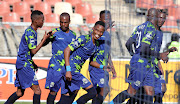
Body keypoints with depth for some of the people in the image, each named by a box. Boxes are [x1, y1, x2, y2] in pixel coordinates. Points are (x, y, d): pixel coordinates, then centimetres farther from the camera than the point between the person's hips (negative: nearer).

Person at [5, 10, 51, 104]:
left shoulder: (31, 31, 15)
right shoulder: (30, 33, -16)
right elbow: (33, 51, -20)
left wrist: (32, 63, 24)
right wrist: (44, 39, -15)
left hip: (23, 64, 10)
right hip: (24, 65, -10)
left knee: (19, 93, 11)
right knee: (37, 90, -10)